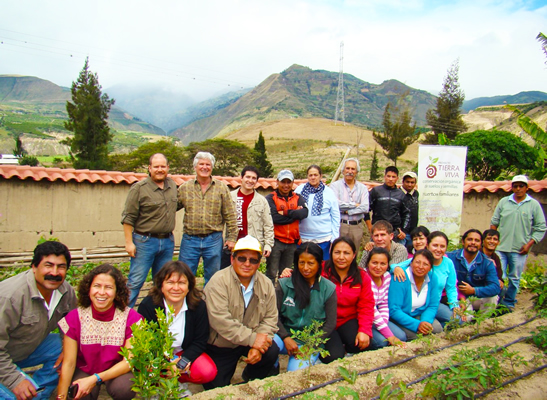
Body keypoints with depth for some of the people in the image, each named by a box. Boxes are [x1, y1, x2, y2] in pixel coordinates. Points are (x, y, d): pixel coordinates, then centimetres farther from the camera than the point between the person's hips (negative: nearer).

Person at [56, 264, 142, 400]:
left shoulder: (130, 317, -17)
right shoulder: (75, 318, -11)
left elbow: (129, 360, -16)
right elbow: (68, 363, -9)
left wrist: (95, 379, -27)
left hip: (117, 371, -1)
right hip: (84, 370, 1)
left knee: (124, 389, -30)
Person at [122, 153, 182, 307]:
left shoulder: (172, 185, 9)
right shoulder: (139, 188, -8)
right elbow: (128, 218, -10)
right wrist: (129, 242, -15)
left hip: (167, 242, 6)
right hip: (145, 241, -5)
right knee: (135, 281, -1)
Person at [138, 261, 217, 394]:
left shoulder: (199, 305, -14)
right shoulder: (147, 305, -19)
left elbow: (200, 341, -8)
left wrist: (183, 360, -26)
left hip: (185, 352, 1)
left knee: (209, 372, -23)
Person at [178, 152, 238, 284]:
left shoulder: (221, 188, 4)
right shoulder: (184, 188, 6)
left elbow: (230, 216, 3)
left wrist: (231, 238, -1)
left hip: (213, 240, 0)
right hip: (190, 239, 1)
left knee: (212, 278, 11)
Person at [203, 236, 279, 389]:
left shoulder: (266, 284, -3)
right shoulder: (219, 282, -20)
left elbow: (270, 318, -4)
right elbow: (220, 320, -29)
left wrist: (257, 347, -20)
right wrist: (252, 339, -29)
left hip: (252, 342, 4)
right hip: (219, 346, -3)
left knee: (272, 351, -21)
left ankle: (251, 377, 12)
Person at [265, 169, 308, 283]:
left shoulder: (298, 198, 10)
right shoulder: (271, 198, -2)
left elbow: (304, 212, -9)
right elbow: (274, 217, -17)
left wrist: (286, 212, -16)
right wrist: (295, 214, -10)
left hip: (292, 242, 4)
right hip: (275, 241, -4)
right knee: (271, 273, -1)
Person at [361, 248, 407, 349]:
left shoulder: (387, 276, 0)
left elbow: (384, 304, 5)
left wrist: (384, 325, -12)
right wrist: (389, 335, -26)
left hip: (377, 319, 7)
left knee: (401, 337, -10)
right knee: (381, 341, -25)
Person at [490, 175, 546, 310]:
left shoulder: (534, 204, 3)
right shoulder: (504, 202, 7)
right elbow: (494, 223, 11)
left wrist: (529, 244, -6)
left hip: (519, 250, -1)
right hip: (500, 248, 1)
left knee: (514, 279, 8)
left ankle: (509, 303, 23)